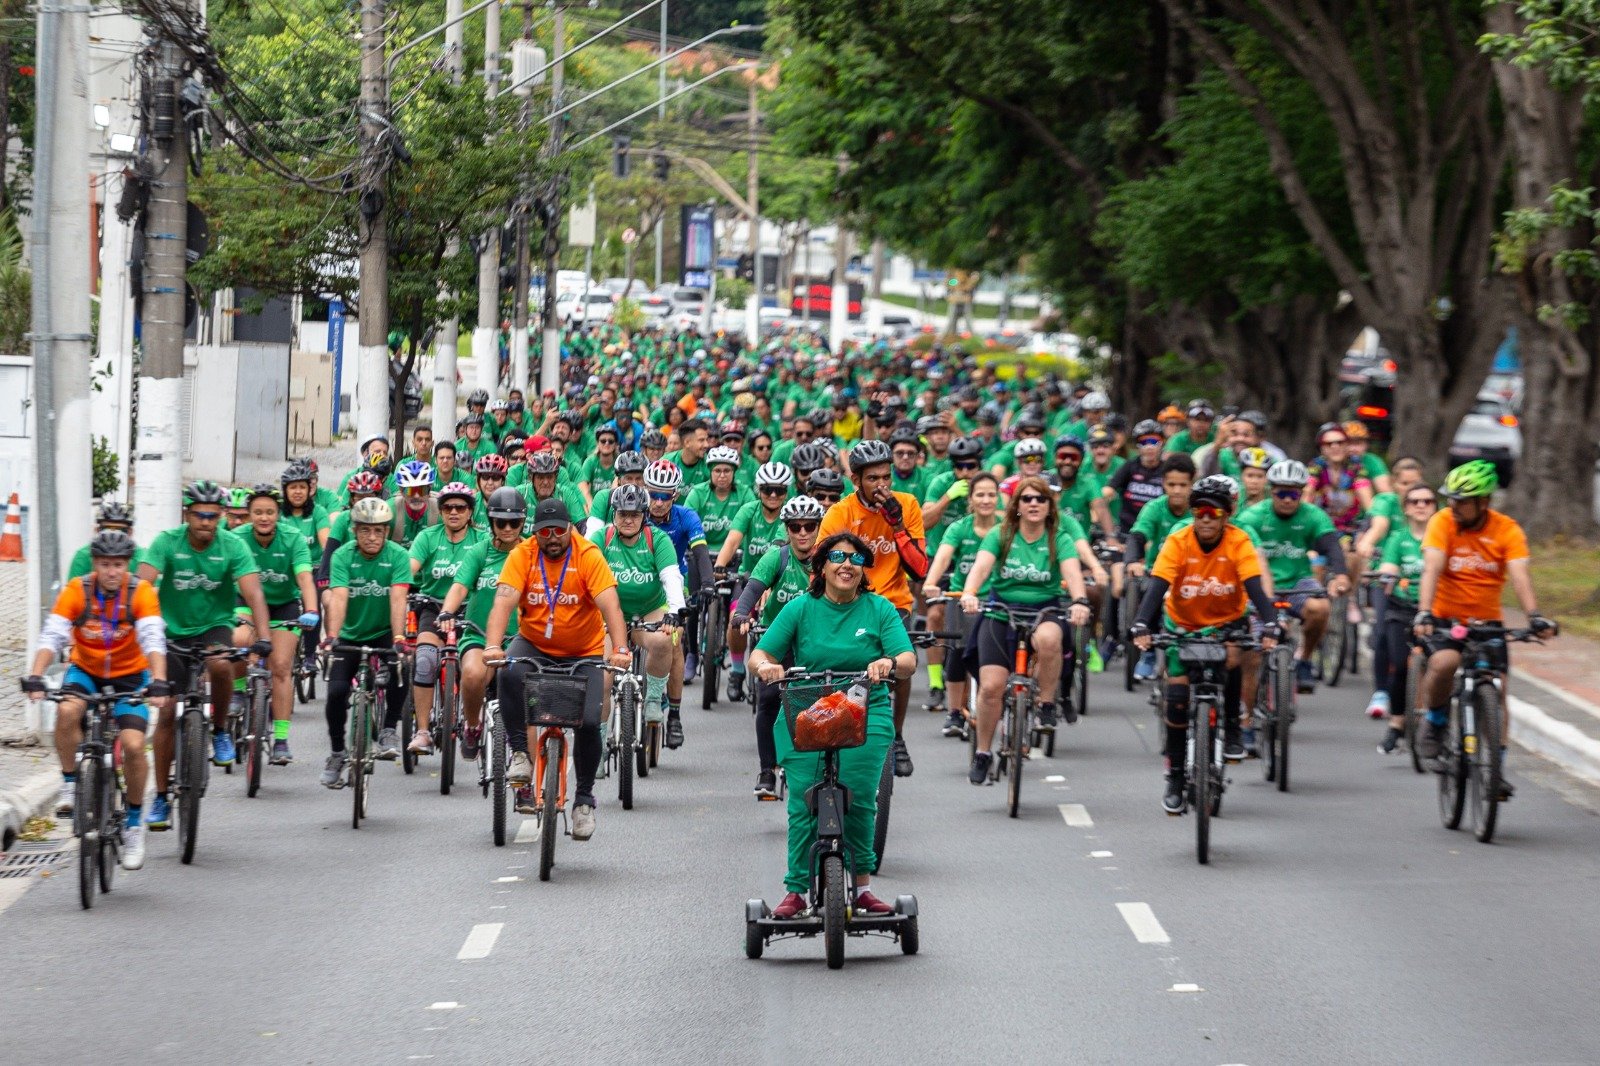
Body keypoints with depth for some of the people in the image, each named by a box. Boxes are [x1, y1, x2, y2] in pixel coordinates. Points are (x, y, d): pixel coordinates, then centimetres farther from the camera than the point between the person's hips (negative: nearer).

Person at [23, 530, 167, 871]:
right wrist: (35, 678, -40)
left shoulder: (141, 593, -19)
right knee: (67, 712, -32)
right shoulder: (77, 590, -18)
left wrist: (158, 681, -45)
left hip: (129, 676, 0)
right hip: (85, 670, 1)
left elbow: (154, 640, -29)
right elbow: (51, 636, -25)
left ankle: (135, 822, 3)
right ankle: (70, 784, -10)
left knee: (133, 745, -17)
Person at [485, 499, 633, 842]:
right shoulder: (522, 555, -11)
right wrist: (492, 646, -39)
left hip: (584, 653, -1)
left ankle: (584, 799, 8)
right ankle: (520, 754, -17)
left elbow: (610, 605, -24)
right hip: (534, 645, 1)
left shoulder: (588, 555, -15)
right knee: (510, 674, -32)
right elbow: (504, 600, -22)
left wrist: (620, 650, -39)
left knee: (588, 722, -14)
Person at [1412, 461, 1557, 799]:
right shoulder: (1443, 522, -11)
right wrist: (1424, 613, -37)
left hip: (1486, 622, 2)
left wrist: (1534, 616, -36)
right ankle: (1435, 722, -3)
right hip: (1445, 619, -2)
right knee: (1444, 662, -31)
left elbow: (1520, 575, -20)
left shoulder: (1507, 530, -8)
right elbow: (1432, 570, -22)